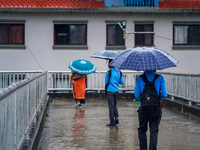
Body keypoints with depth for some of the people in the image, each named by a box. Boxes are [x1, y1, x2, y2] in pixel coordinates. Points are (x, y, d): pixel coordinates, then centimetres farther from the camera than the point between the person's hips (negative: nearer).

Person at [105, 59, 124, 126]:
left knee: (111, 106, -1)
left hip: (110, 91, -5)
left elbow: (106, 82, -5)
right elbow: (122, 82, 7)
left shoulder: (109, 72, -11)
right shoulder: (119, 72, 4)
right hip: (116, 91, 5)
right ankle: (116, 117, 9)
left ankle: (112, 121, 1)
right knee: (114, 104, 21)